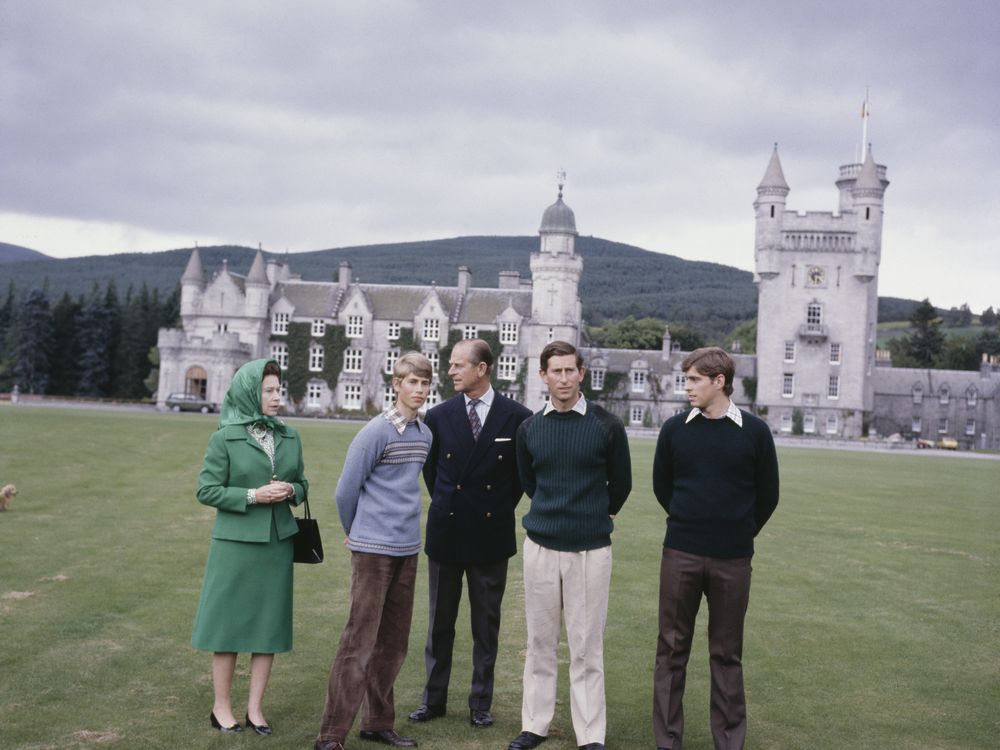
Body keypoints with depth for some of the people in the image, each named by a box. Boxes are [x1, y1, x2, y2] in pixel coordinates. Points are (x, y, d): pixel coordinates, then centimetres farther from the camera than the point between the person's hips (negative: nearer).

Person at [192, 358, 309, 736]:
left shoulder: (290, 437, 6)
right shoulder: (224, 439, -6)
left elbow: (302, 484, 14)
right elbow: (206, 490, -7)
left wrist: (291, 491, -9)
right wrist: (253, 496, -17)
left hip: (277, 543, 4)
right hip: (235, 543, -4)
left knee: (268, 623, 7)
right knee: (229, 621, 4)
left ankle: (255, 708, 18)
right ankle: (222, 707, 18)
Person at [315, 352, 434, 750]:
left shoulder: (425, 434, 9)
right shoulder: (376, 432, -12)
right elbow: (346, 491, -7)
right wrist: (356, 533, 6)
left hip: (407, 548, 7)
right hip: (374, 550, -7)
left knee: (394, 641, 13)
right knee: (359, 642, -6)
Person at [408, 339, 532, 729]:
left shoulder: (517, 417, -6)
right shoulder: (439, 416, 0)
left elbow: (523, 470, 6)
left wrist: (504, 505, 6)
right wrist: (444, 504, 11)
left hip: (491, 534, -1)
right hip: (446, 533, 2)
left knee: (486, 624, 9)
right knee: (440, 622, 10)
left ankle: (481, 703, 19)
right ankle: (434, 700, 20)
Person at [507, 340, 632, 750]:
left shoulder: (607, 425, -5)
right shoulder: (529, 428, 3)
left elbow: (620, 483, 7)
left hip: (591, 549, -2)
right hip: (540, 547, 3)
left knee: (587, 647, 3)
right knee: (540, 643, 11)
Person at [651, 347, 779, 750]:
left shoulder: (754, 431, -4)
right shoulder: (675, 428, -1)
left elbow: (767, 495, 5)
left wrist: (738, 533, 11)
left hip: (732, 560, -1)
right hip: (680, 555, 1)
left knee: (727, 654, 9)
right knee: (671, 649, 6)